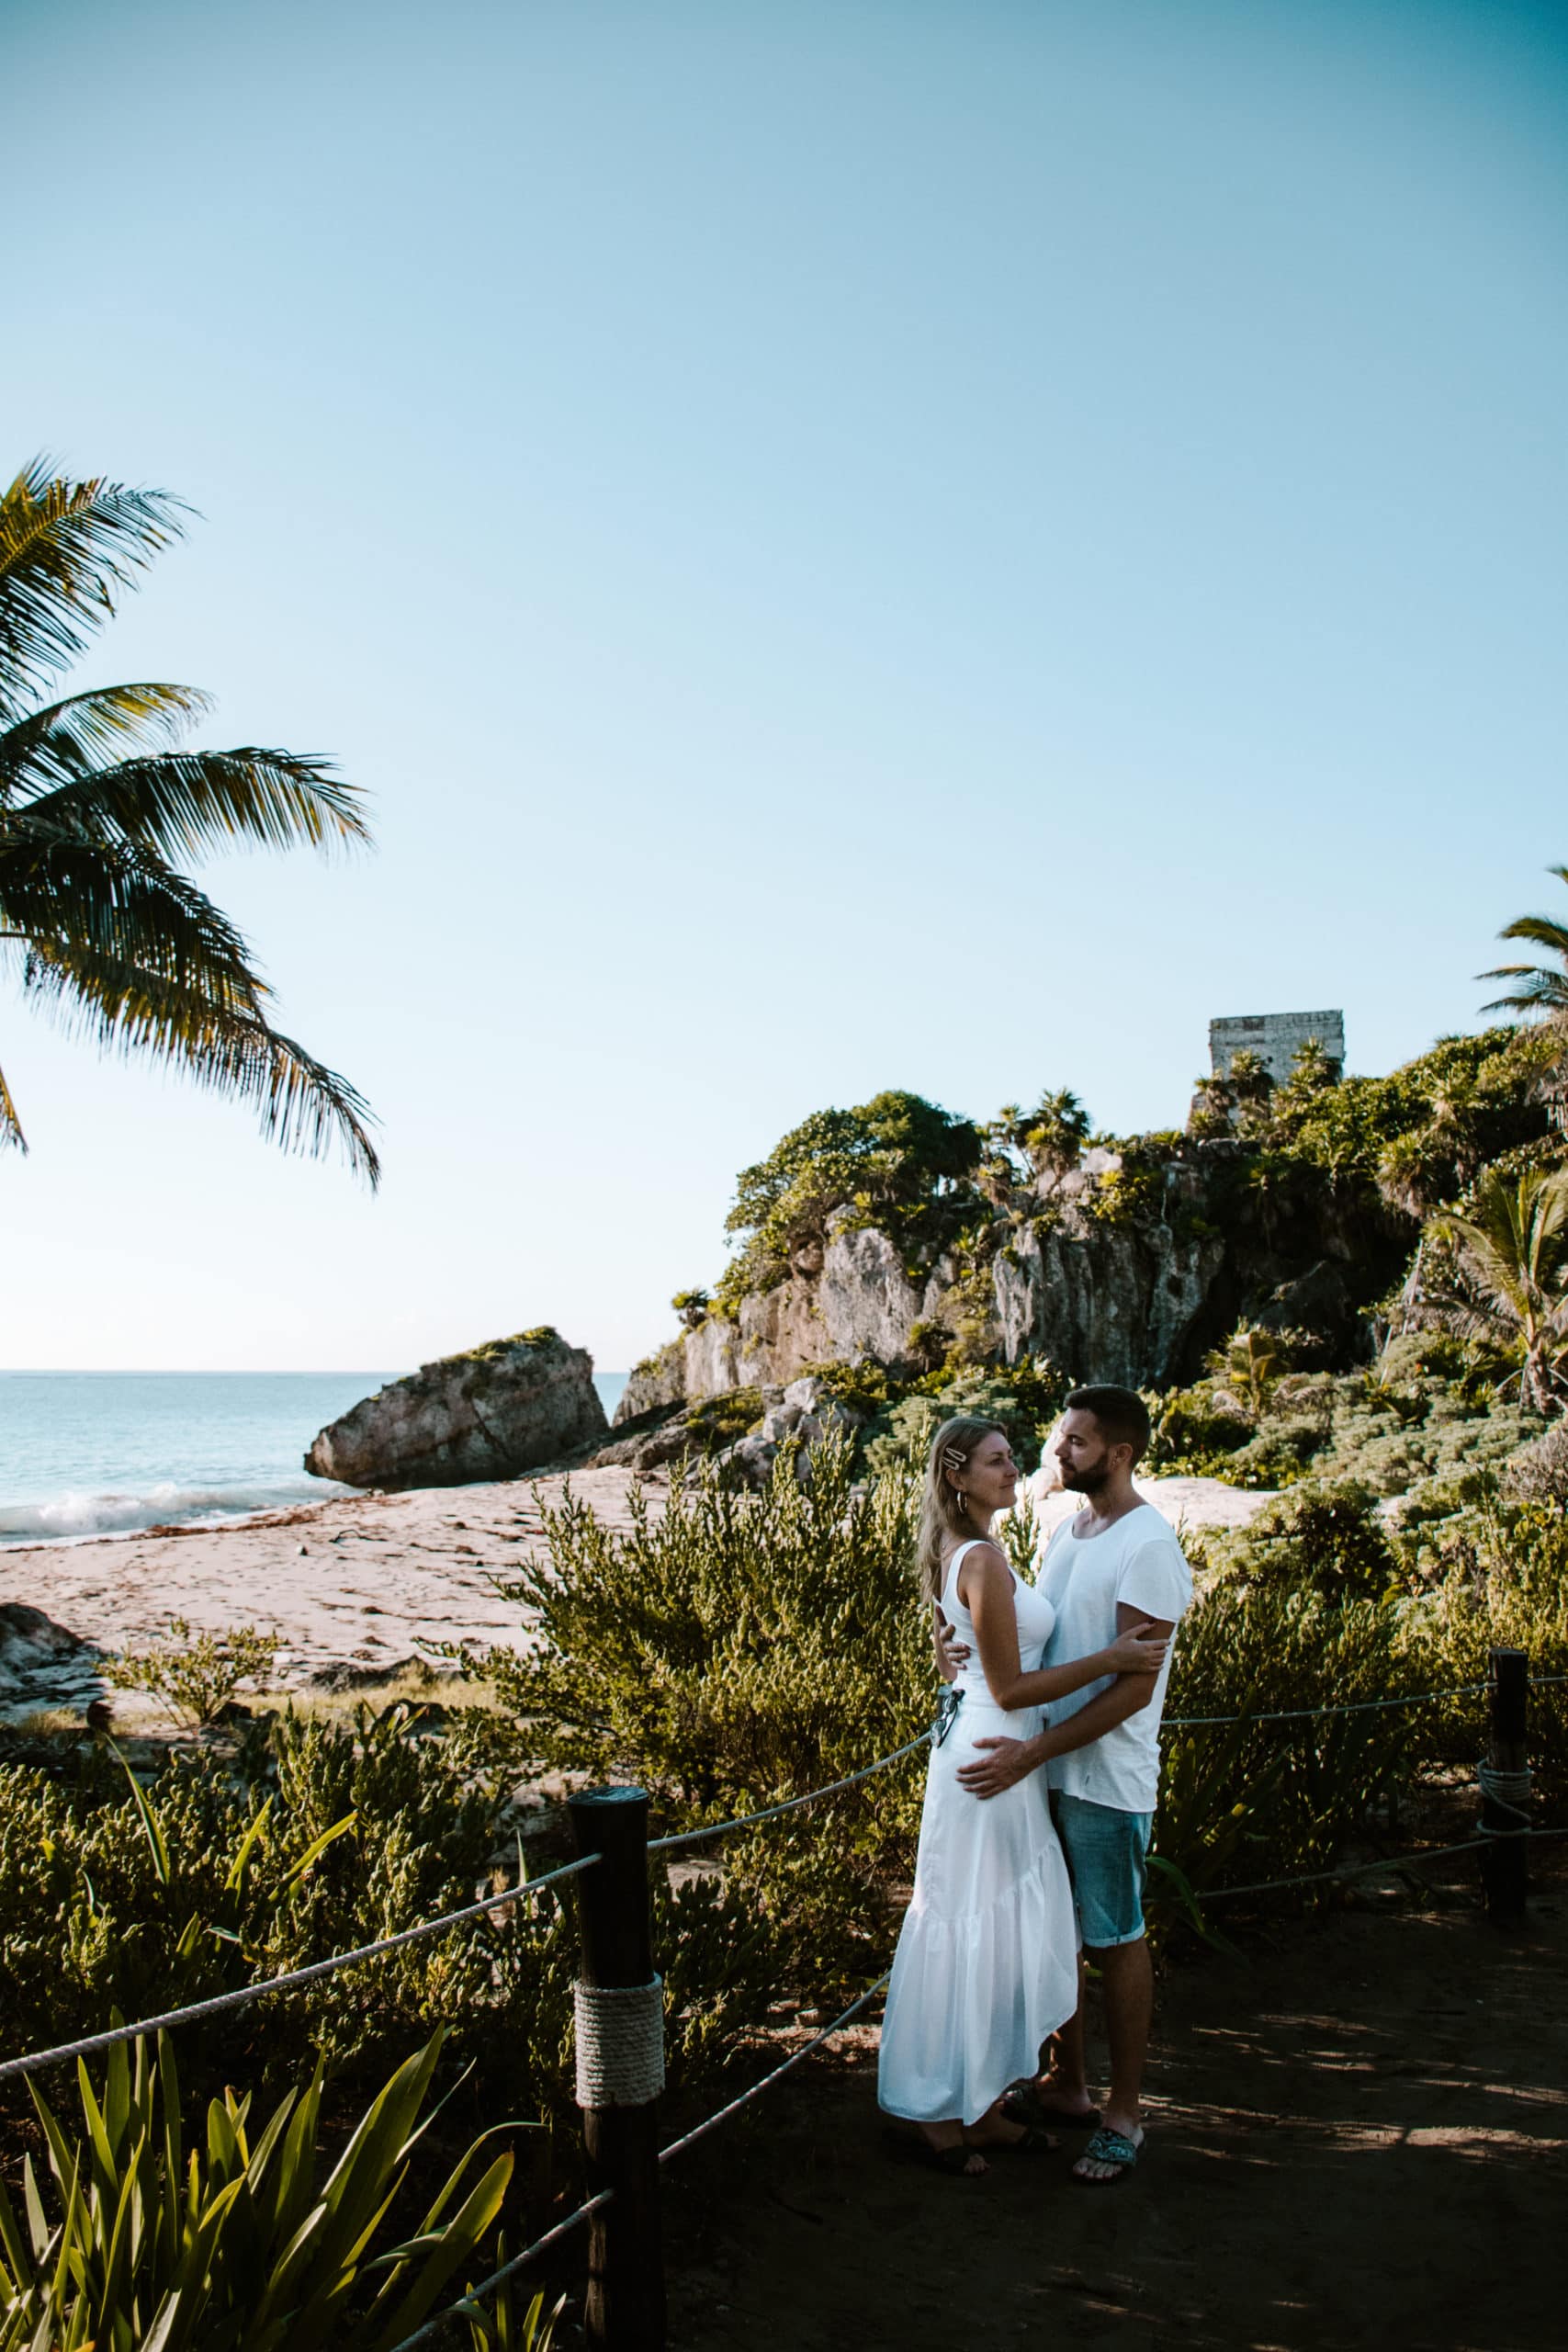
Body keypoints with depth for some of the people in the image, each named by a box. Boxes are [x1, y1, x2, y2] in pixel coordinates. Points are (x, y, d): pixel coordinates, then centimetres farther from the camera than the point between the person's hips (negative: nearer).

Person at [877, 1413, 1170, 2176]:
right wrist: (1111, 1659, -16)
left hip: (985, 1747, 10)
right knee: (971, 1932, 1)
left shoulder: (961, 1553, 10)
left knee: (1005, 1931, 16)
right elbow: (1009, 1689, -19)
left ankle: (980, 2102, 26)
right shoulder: (983, 1560, -20)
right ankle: (933, 2108, 15)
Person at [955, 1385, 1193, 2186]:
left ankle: (1122, 2114, 20)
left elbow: (1133, 1687, -21)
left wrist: (1029, 1755, -24)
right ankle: (1065, 2083, 33)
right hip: (1044, 1768, 8)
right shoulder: (1069, 1530, 8)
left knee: (1115, 1940, 6)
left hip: (1106, 1779, -8)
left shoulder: (1148, 1548, -18)